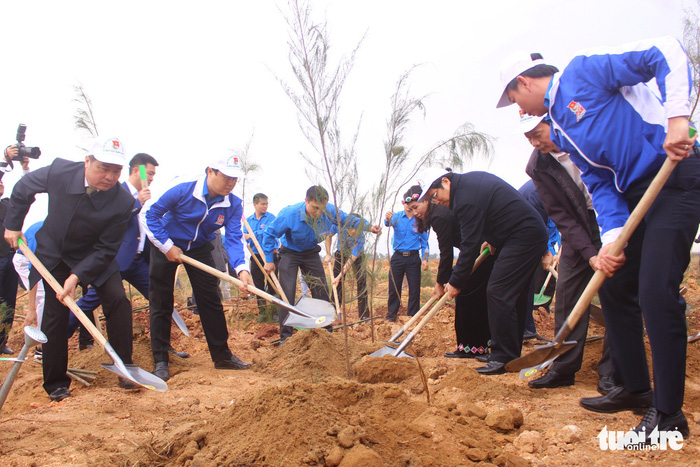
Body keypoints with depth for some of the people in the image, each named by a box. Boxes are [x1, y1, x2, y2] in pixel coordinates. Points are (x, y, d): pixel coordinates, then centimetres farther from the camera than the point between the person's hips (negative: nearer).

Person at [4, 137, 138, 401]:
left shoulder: (123, 203, -27)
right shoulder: (59, 172, -24)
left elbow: (105, 249, -21)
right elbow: (22, 189, -2)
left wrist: (76, 276, -29)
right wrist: (13, 226, 5)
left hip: (94, 257, 0)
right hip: (53, 254, 1)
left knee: (118, 300, -16)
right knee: (54, 313, 0)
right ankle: (55, 384, 15)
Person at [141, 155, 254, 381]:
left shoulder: (233, 205, -16)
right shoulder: (182, 190, -26)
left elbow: (234, 238, -22)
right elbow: (148, 214, -19)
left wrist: (241, 269, -40)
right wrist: (167, 246, -20)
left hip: (199, 250, 3)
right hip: (166, 247, -3)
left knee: (211, 302, 1)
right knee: (161, 305, -2)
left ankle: (222, 356, 12)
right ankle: (160, 362, 8)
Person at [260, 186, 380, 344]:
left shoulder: (330, 211, -23)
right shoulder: (289, 214, -32)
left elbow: (348, 219, -3)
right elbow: (269, 233, -17)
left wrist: (368, 227, -17)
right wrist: (269, 260, -13)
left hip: (311, 253, 3)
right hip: (290, 253, -3)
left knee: (322, 292, 4)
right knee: (287, 294, -11)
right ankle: (285, 337, -1)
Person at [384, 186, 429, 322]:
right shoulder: (397, 216, 2)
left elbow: (424, 241, 6)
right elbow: (389, 223, -21)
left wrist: (425, 259, -3)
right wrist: (388, 218, -45)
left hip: (413, 258, 0)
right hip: (398, 257, 0)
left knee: (414, 289, 1)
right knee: (394, 288, 4)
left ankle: (412, 317, 11)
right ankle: (391, 316, 15)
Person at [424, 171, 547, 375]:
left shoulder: (466, 199, -18)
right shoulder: (472, 178, 14)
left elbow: (470, 245, -17)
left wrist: (456, 282, -10)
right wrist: (492, 239, 20)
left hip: (522, 238, -11)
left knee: (498, 293, -12)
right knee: (514, 296, 13)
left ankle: (504, 359, -9)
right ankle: (513, 354, 20)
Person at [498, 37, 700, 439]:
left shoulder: (583, 73, -8)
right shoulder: (560, 131, 14)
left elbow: (666, 53, -16)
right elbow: (600, 185, 6)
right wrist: (612, 238, -9)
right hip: (634, 195, 9)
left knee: (656, 291, -15)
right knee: (613, 286, 10)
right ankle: (635, 387, 25)